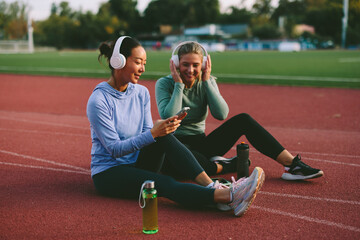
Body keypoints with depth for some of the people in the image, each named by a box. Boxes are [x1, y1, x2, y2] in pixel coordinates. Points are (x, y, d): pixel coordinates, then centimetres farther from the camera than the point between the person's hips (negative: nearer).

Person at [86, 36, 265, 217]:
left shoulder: (141, 93, 6)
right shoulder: (98, 101, -15)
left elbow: (147, 136, 4)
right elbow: (115, 149, -19)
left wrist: (160, 130, -19)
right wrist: (153, 133, -30)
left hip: (137, 164, 5)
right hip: (108, 174, -5)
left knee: (164, 136, -25)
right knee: (165, 184, -32)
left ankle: (212, 187, -36)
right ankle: (229, 197, -49)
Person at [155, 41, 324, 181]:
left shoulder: (206, 82, 1)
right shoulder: (164, 84, -9)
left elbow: (221, 114, -15)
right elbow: (169, 118, -26)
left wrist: (207, 81, -16)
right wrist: (179, 84, -22)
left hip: (201, 144, 4)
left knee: (243, 120, -14)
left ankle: (292, 164, -18)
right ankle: (228, 166, -18)